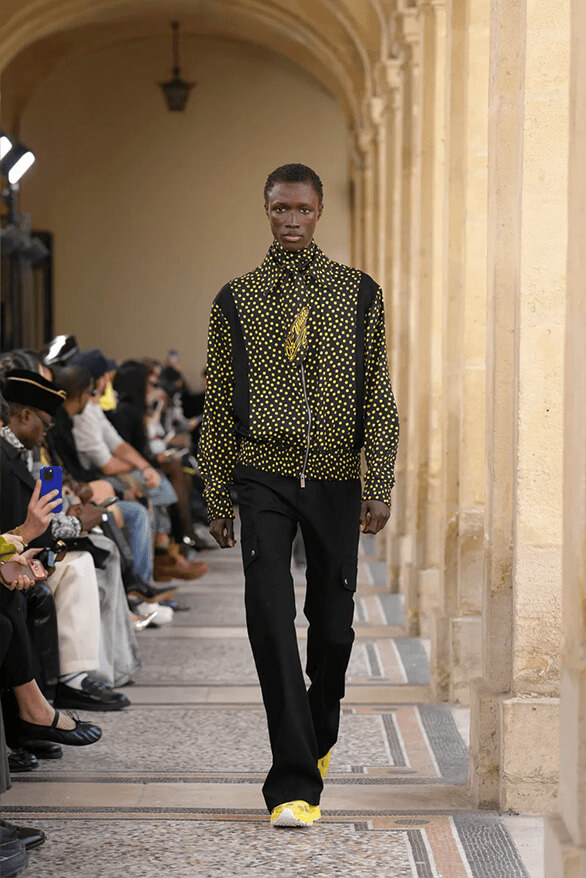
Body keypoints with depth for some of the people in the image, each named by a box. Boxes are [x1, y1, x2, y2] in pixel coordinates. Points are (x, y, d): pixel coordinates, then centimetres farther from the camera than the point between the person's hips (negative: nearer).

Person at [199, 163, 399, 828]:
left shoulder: (359, 294, 6)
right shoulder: (236, 300, 6)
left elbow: (379, 397, 4)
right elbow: (218, 405, 9)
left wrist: (378, 487, -4)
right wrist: (216, 497, 6)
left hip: (336, 478, 1)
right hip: (264, 475, -1)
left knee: (332, 622, 8)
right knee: (270, 614, -14)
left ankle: (320, 735, 36)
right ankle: (295, 781, -14)